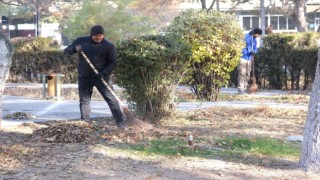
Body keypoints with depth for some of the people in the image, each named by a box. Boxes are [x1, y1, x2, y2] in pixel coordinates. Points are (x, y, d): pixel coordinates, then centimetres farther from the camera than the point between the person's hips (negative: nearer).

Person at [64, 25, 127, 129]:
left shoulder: (109, 46, -6)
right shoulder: (81, 41, 1)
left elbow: (113, 62, -5)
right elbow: (66, 51, 2)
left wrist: (104, 73, -21)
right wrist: (75, 49, -21)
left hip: (102, 77, -2)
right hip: (84, 77, 2)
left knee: (111, 99, -6)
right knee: (84, 100, 4)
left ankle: (121, 123, -4)